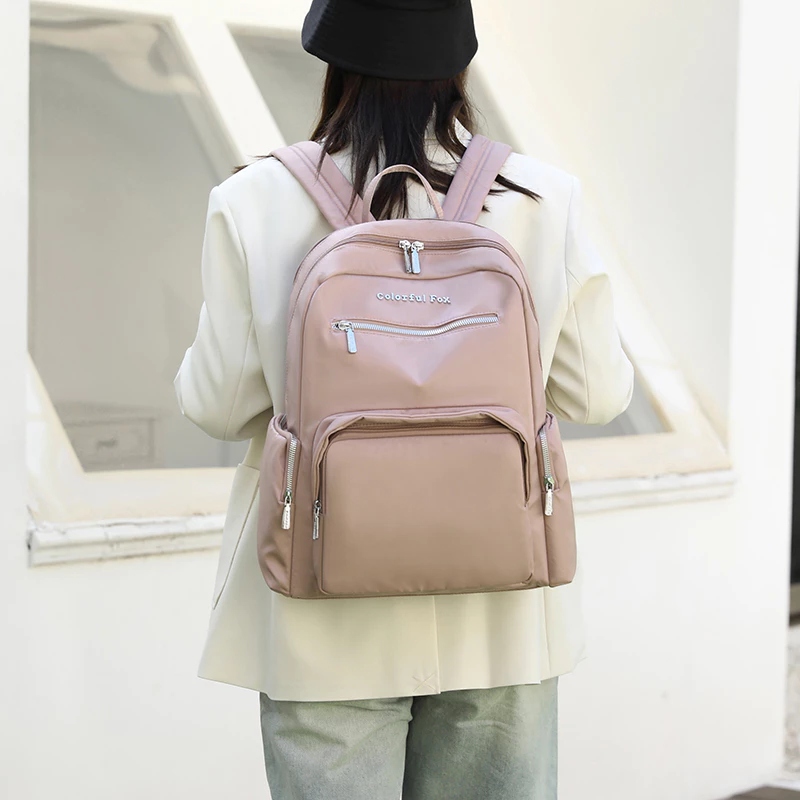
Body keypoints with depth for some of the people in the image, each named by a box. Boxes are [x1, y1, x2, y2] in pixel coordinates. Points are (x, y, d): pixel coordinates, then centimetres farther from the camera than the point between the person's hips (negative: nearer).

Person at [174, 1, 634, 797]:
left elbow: (221, 404, -4)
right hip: (498, 613, 2)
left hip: (333, 625, -1)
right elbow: (595, 393, 0)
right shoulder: (542, 202, -7)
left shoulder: (259, 204, -10)